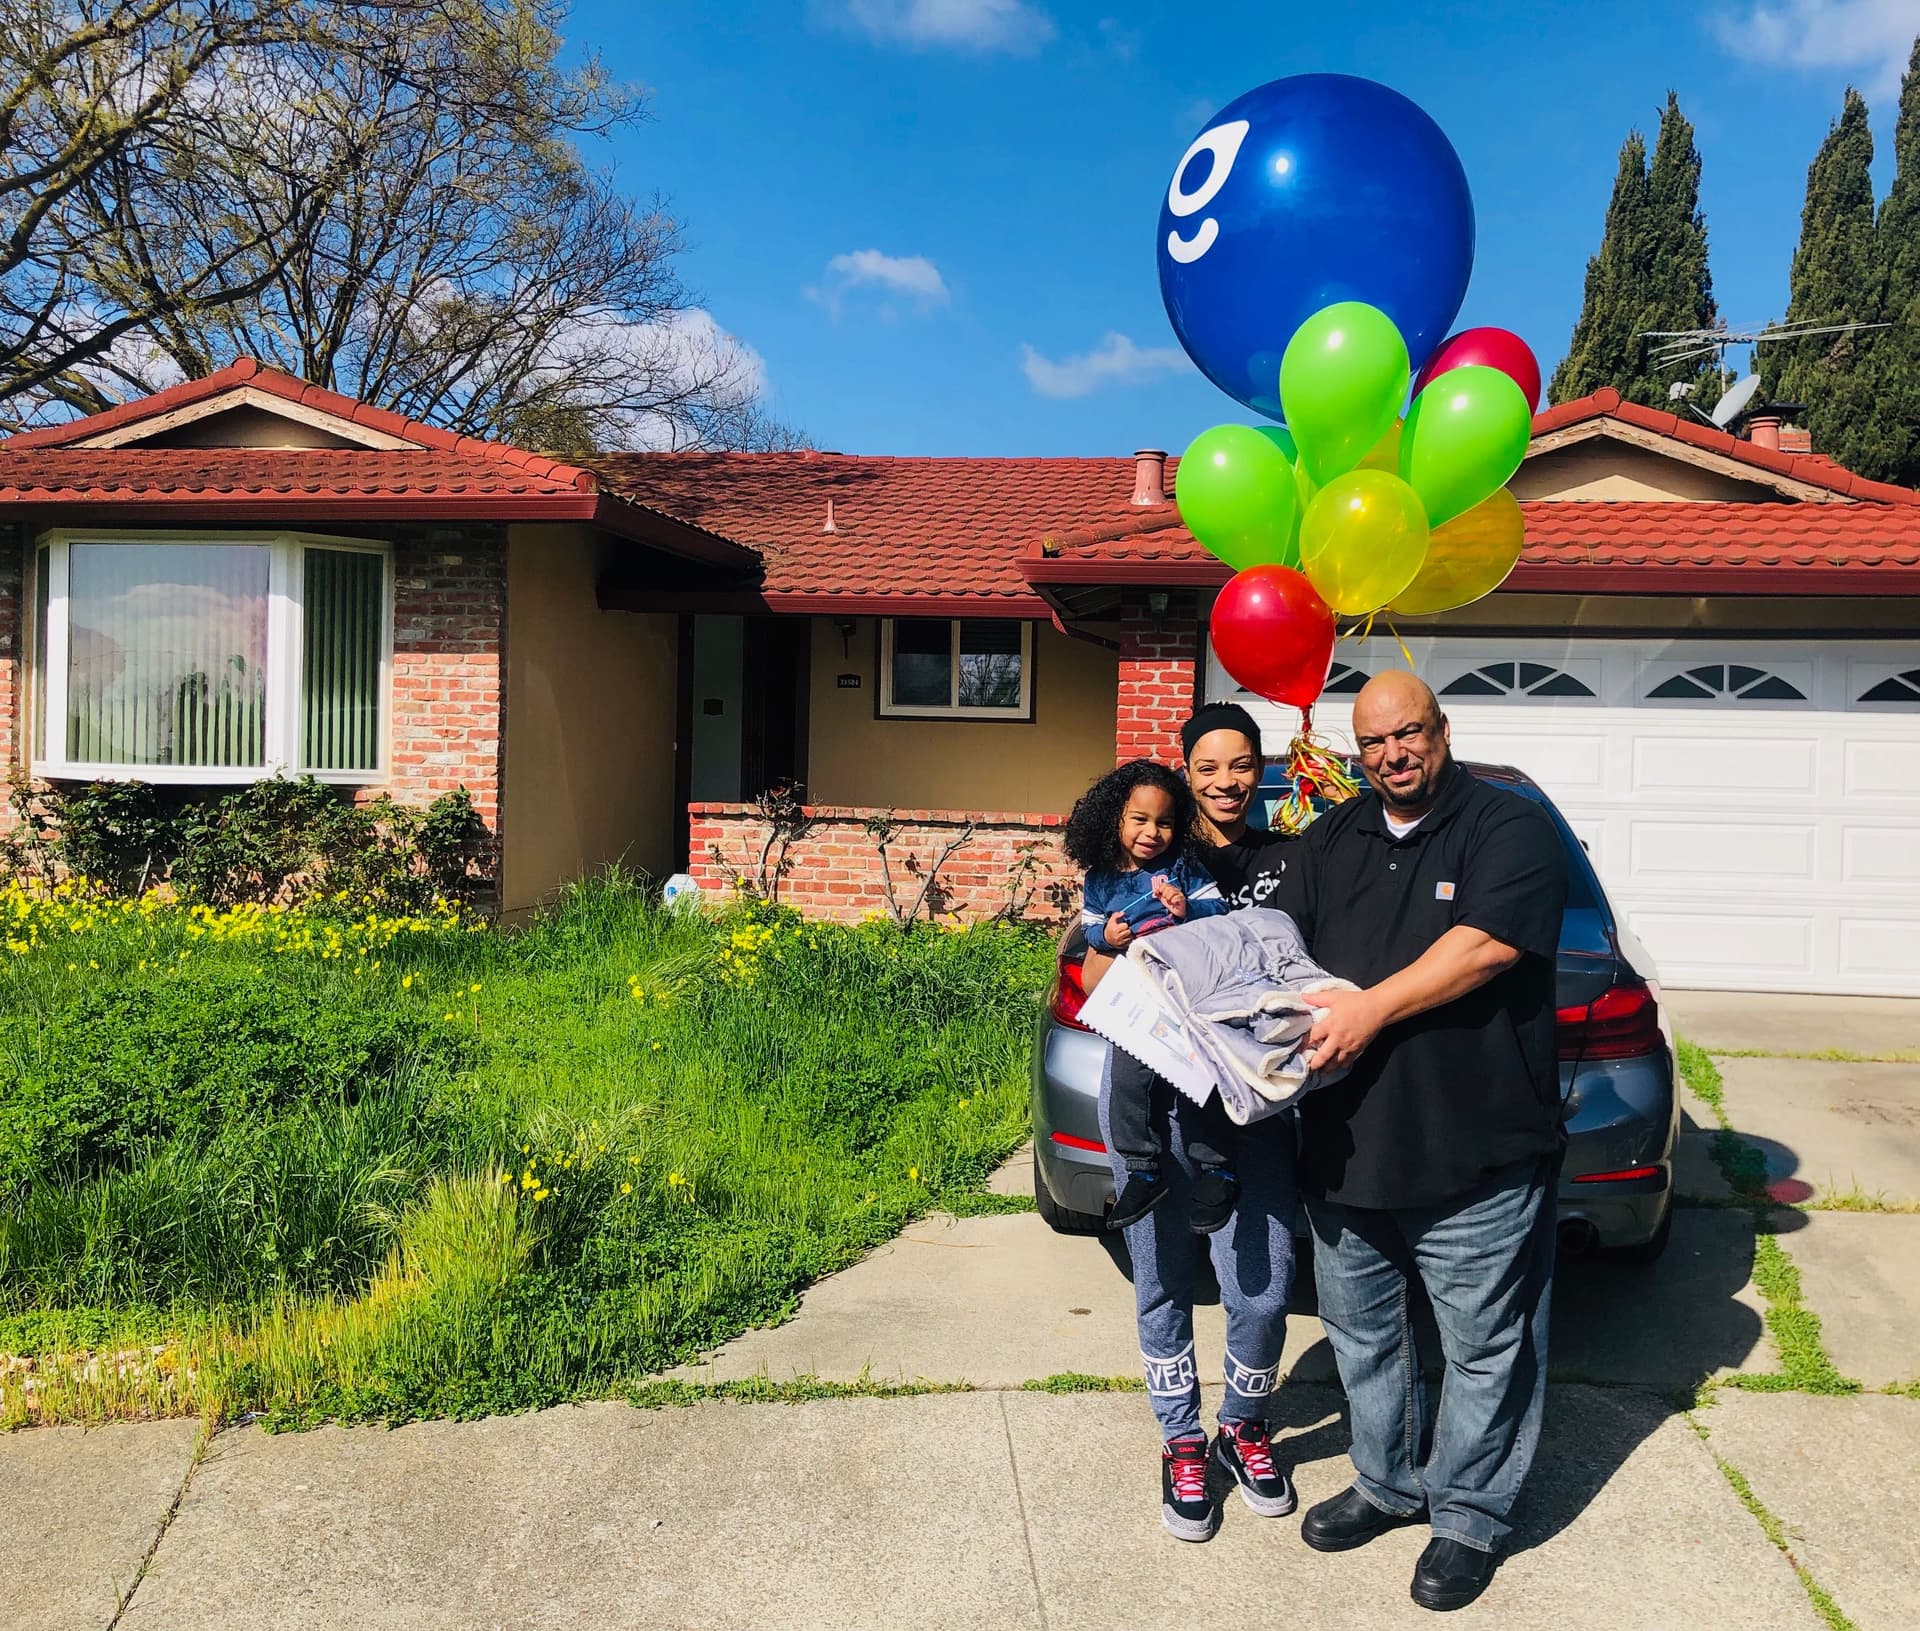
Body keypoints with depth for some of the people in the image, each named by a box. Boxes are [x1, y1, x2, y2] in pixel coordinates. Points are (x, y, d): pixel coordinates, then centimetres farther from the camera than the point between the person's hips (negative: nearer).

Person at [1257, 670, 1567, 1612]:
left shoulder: (1510, 828, -7)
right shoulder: (1332, 840, 12)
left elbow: (1486, 944, -20)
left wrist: (1373, 1006, -24)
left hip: (1474, 1152, -5)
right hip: (1342, 1144, 6)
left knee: (1483, 1347, 9)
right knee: (1361, 1331, 20)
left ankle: (1469, 1514, 29)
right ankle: (1389, 1483, 40)